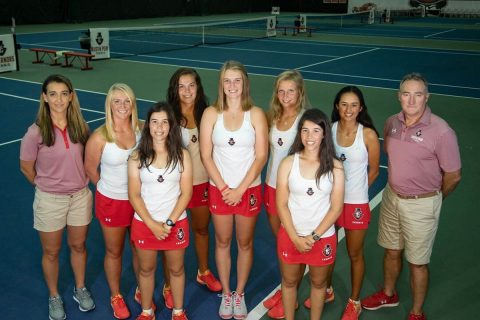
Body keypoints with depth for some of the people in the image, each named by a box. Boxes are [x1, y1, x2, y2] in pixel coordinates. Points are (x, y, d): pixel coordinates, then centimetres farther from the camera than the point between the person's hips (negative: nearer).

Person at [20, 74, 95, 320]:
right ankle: (54, 297, 36)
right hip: (49, 200, -3)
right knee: (51, 252, 14)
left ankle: (80, 289, 41)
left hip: (80, 196, 3)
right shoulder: (36, 132, -18)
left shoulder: (79, 126, -6)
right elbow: (26, 167, -4)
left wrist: (79, 181, 5)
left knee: (78, 245, 19)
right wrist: (46, 186, 5)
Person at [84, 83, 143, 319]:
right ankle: (116, 297, 38)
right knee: (114, 251, 16)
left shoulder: (142, 129, -10)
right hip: (112, 201, -2)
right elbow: (90, 169, -3)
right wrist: (110, 187, 8)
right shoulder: (100, 137, -17)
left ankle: (141, 291, 41)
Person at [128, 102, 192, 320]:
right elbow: (134, 195, -7)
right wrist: (152, 224, -14)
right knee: (146, 269, 17)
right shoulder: (137, 157, -6)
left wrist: (169, 223, -14)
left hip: (176, 223, 0)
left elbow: (186, 193, -7)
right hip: (144, 223, 0)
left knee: (176, 269, 15)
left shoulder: (182, 155, -6)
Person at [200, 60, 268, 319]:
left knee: (245, 243, 12)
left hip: (249, 189, 0)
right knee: (222, 242, 13)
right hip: (219, 189, 1)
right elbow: (206, 155, -5)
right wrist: (223, 188, -11)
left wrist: (240, 190, -13)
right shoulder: (211, 113, -4)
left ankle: (239, 294, 31)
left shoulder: (256, 114, -5)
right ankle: (226, 293, 32)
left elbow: (261, 156, -8)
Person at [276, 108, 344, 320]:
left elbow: (336, 208, -7)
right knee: (289, 281, 18)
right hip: (290, 235, 0)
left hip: (323, 237, 0)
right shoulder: (288, 163, -7)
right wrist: (296, 238, -13)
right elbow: (281, 205, -7)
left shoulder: (335, 166, -8)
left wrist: (314, 236, -13)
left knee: (318, 282, 19)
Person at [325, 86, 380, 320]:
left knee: (355, 254, 13)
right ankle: (327, 290, 44)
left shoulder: (368, 135, -14)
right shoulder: (328, 129, -6)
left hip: (355, 203, -3)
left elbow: (374, 170, -2)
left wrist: (355, 189, 5)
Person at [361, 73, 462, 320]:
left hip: (421, 205, -5)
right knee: (391, 251, 22)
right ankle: (388, 295, 46)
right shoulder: (392, 123, -4)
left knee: (417, 262, 9)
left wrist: (431, 198, 3)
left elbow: (453, 175, -12)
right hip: (392, 196, 5)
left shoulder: (441, 132, -21)